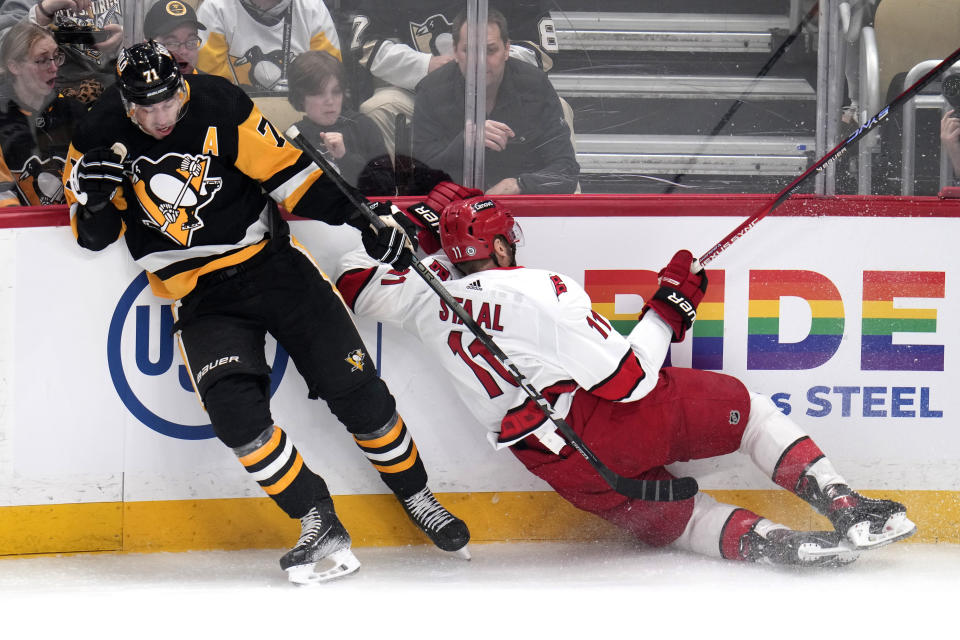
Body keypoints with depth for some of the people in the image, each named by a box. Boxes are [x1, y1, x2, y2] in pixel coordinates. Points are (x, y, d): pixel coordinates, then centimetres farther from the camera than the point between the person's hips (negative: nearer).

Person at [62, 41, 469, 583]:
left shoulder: (221, 108, -12)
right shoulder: (101, 138, -7)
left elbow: (288, 170, -4)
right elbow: (95, 236, 0)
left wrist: (358, 215, -11)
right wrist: (93, 195, -22)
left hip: (272, 263, -1)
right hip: (201, 297, 1)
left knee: (355, 389, -4)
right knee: (234, 408, -23)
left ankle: (416, 496, 18)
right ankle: (319, 524, -13)